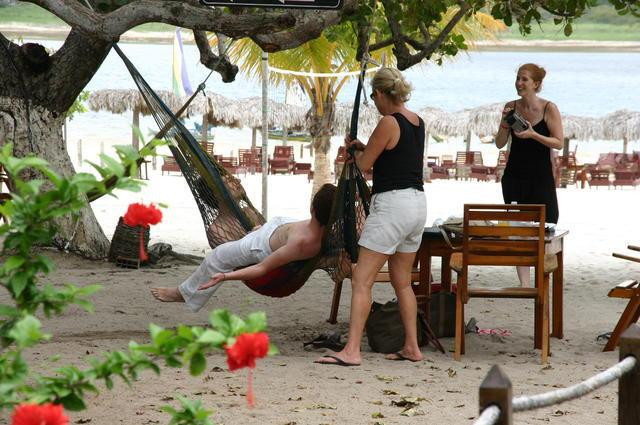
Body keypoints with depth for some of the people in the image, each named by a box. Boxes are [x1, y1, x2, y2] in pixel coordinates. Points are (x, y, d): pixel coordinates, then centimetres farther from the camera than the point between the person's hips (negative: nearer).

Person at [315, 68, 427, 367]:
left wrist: (356, 151, 16)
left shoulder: (389, 123, -13)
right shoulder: (417, 122, 12)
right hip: (417, 204, 9)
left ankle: (351, 350, -16)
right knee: (402, 281, 20)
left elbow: (364, 164, -5)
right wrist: (364, 148, 22)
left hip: (392, 204, -9)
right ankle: (412, 347, 22)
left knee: (361, 280, -9)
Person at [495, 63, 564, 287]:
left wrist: (533, 135, -22)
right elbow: (500, 144, 5)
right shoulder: (511, 107, 3)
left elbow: (558, 142, -9)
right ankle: (525, 284, 2)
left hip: (541, 178, -2)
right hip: (515, 176, 3)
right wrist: (505, 124, -13)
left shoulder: (549, 108, -7)